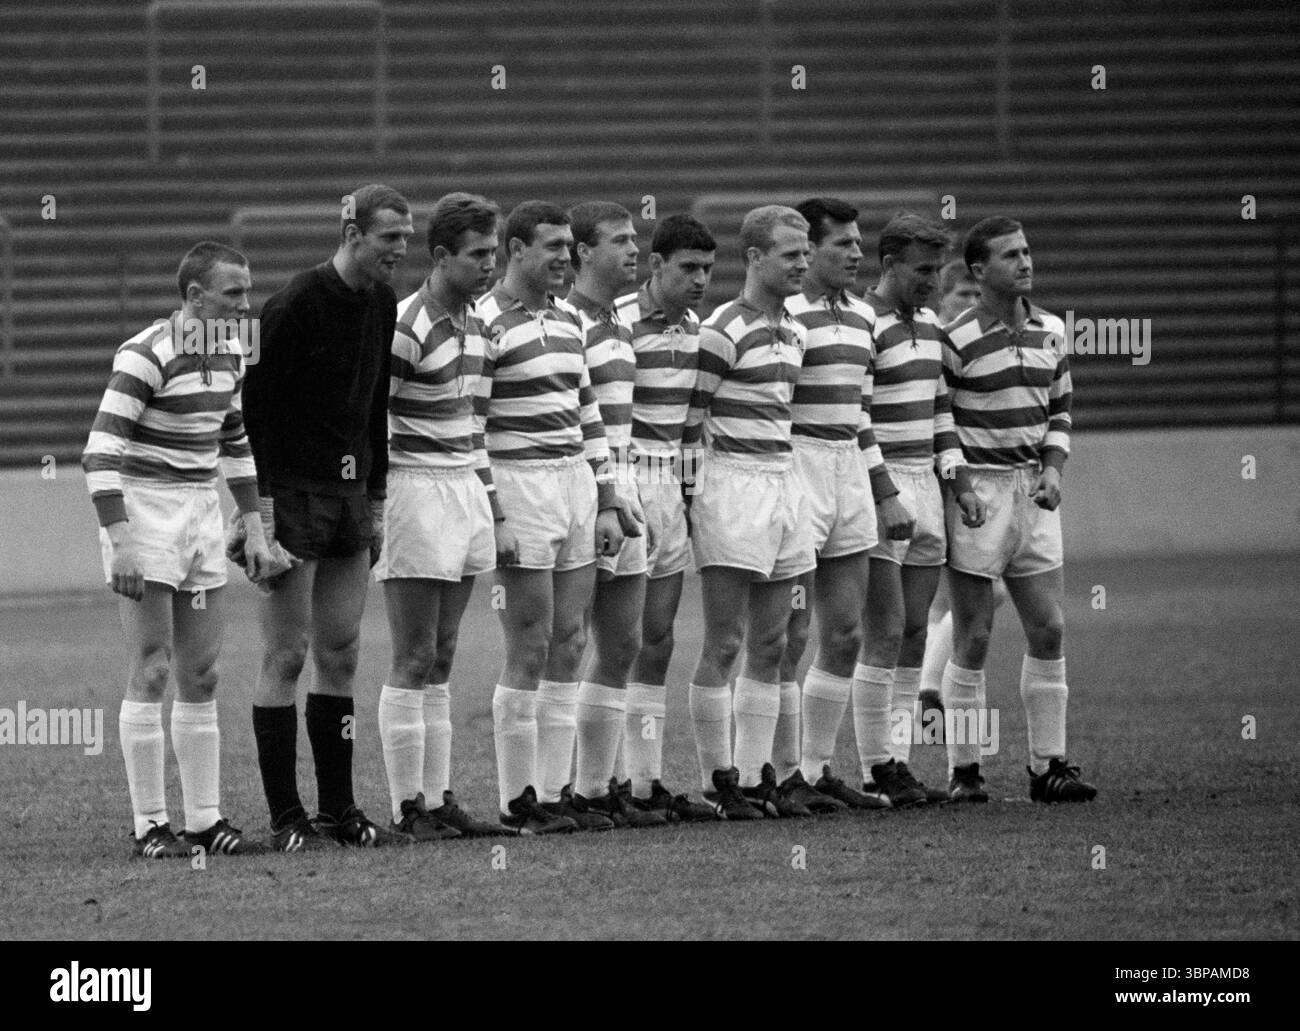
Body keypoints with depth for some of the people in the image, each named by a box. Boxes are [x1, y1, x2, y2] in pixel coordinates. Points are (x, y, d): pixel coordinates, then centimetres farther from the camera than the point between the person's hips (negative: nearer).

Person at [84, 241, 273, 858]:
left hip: (200, 514, 8)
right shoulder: (146, 357, -17)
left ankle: (204, 820, 10)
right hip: (142, 514, -8)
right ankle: (149, 825, -4)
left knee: (200, 676, 7)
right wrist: (120, 545, -26)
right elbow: (100, 454, -20)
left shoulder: (228, 354, 8)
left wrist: (254, 530, 17)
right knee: (152, 672, -8)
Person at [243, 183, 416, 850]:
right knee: (286, 657, -4)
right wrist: (260, 503, -18)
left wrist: (376, 501, 16)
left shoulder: (382, 306, 9)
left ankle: (338, 810, 14)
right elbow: (255, 402, -14)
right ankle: (287, 820, -3)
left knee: (341, 656, 9)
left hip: (350, 493, 8)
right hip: (292, 494, -8)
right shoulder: (296, 305, -15)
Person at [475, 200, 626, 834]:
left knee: (567, 649, 7)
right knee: (529, 652, -6)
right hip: (518, 489, -8)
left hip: (575, 483, 8)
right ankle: (517, 800, -1)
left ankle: (554, 791, 11)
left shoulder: (567, 320, 15)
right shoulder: (487, 324, -10)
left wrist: (606, 502, 15)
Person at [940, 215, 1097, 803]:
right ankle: (965, 772, 7)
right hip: (975, 490, -6)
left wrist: (1053, 469, 3)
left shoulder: (1049, 331, 9)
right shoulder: (959, 341, -10)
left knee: (1048, 629, 2)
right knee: (973, 638, -1)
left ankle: (1048, 766, 8)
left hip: (1033, 491, 6)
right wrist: (956, 491, -12)